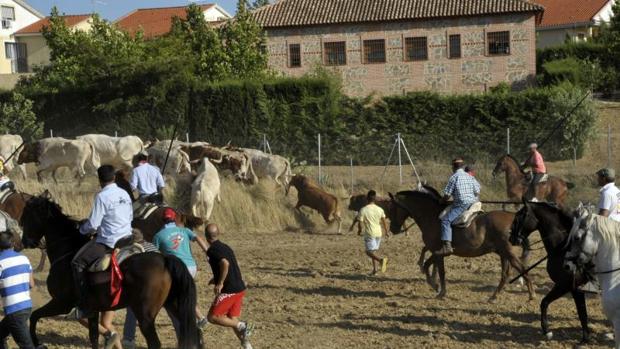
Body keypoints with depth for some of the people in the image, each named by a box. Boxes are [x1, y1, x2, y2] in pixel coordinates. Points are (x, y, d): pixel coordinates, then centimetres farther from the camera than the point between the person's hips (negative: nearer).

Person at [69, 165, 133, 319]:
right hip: (127, 238, 9)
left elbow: (93, 224, -15)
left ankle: (83, 307, -11)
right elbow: (130, 217, 19)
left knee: (77, 263, -6)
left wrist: (82, 229, 5)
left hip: (109, 242, -9)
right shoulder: (125, 194, 8)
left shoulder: (102, 196, -15)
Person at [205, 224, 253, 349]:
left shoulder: (212, 250, -11)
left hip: (229, 290, -8)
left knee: (212, 317, 2)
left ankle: (242, 326, -9)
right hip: (240, 288, 8)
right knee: (232, 319, 15)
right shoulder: (226, 247, 15)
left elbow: (225, 264, -28)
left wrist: (220, 283, -20)